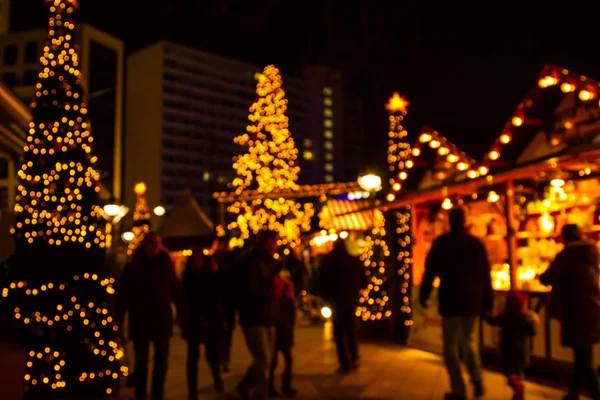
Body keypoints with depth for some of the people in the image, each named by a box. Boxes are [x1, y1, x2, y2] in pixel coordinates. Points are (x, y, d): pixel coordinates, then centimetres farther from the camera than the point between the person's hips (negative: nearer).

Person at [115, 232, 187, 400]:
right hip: (140, 322, -1)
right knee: (141, 361, 9)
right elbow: (123, 294, -6)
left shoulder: (166, 265, 1)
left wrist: (183, 312, -2)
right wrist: (119, 317, -11)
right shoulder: (133, 267, -3)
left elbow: (176, 291, 2)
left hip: (162, 321, 1)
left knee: (161, 361, 7)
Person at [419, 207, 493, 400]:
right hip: (472, 301, 4)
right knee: (469, 341, 21)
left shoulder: (441, 243, -5)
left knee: (451, 346, 5)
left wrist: (424, 295, 5)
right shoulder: (477, 243, 4)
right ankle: (477, 379, 5)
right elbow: (486, 274, 6)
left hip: (450, 301, -4)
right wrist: (488, 301, 12)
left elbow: (430, 270, -5)